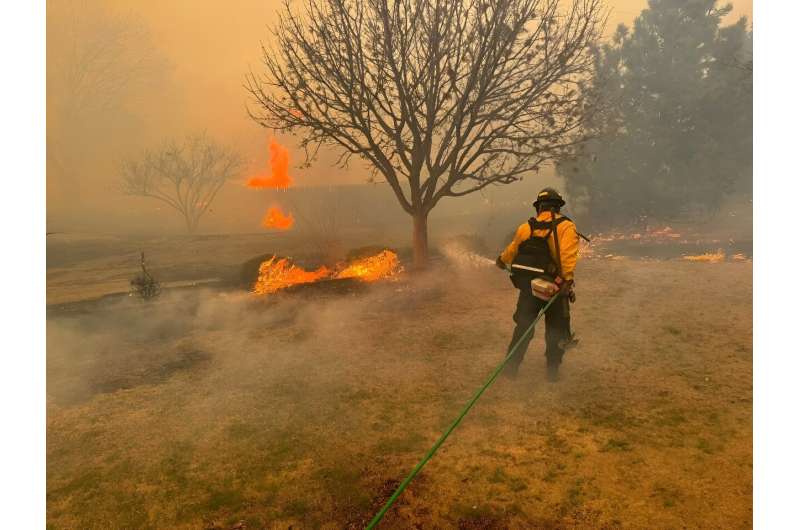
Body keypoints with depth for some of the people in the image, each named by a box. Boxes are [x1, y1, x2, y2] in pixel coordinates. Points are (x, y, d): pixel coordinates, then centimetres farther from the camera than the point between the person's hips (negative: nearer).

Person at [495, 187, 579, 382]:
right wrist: (567, 279, -31)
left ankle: (511, 367, 19)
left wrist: (502, 260, 40)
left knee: (523, 327, 15)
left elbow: (512, 249, 20)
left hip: (528, 286, 3)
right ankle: (552, 370, 18)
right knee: (556, 330, 13)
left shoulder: (525, 227, 5)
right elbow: (568, 255, -25)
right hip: (554, 287, -3)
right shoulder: (565, 226, -8)